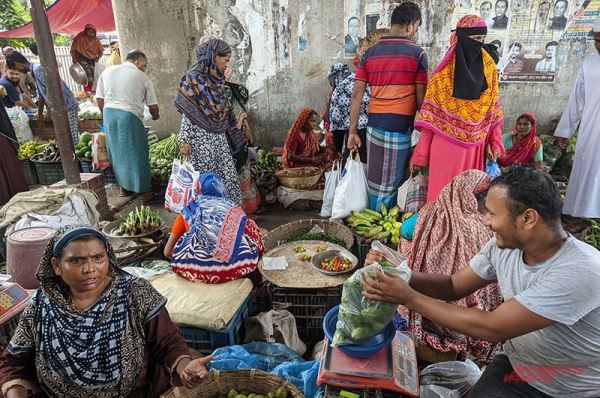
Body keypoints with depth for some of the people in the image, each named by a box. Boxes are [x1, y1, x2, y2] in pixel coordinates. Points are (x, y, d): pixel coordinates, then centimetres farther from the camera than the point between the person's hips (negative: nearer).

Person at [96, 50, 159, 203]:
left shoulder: (107, 72, 13)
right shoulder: (143, 77, 2)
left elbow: (99, 100, 12)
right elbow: (153, 106, 4)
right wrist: (156, 116, 25)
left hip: (109, 113, 5)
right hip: (130, 116, -5)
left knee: (117, 153, 18)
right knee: (138, 154, 7)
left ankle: (124, 188, 31)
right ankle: (144, 192, 13)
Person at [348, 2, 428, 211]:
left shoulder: (370, 53, 9)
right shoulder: (417, 53, -2)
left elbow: (357, 95, 4)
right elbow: (420, 98, -3)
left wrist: (353, 131, 7)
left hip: (374, 126, 4)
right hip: (400, 127, -4)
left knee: (374, 180, 15)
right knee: (390, 184, 6)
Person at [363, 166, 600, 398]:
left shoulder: (578, 272, -30)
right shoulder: (504, 246, -10)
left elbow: (492, 328, -30)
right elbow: (454, 286, -1)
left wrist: (409, 298, -28)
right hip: (516, 367, 4)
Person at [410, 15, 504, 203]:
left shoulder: (489, 67, 5)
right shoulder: (444, 73, -5)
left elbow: (492, 108, 9)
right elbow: (431, 114, -6)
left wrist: (494, 142, 1)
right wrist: (421, 153, -8)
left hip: (475, 145, 4)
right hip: (447, 143, -3)